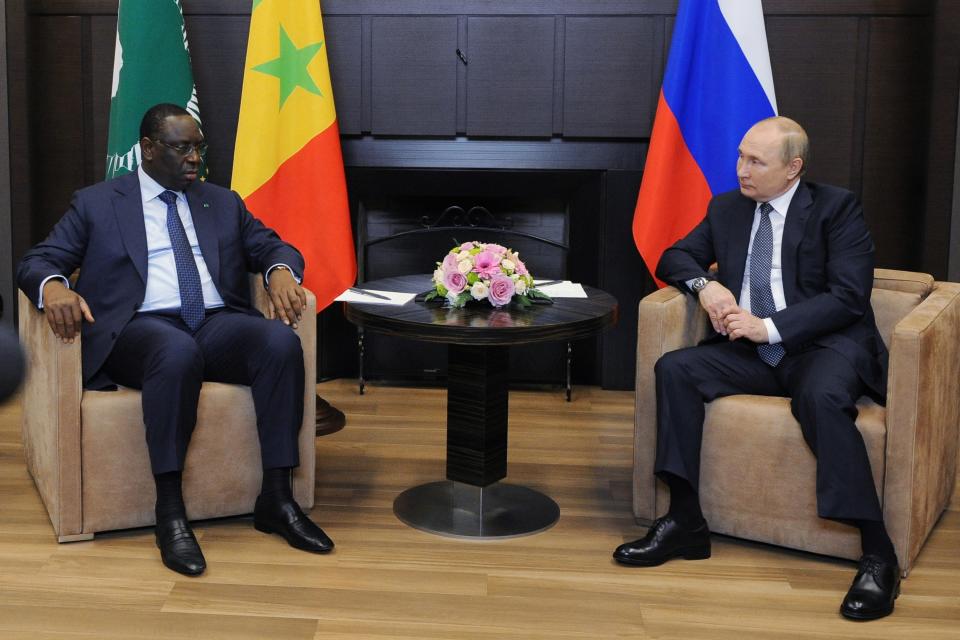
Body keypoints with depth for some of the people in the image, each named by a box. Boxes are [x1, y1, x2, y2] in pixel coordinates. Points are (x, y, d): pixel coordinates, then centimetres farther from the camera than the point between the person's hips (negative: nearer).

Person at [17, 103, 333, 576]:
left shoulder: (223, 202, 23)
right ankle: (169, 512, -32)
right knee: (179, 351, -39)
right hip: (141, 327, -3)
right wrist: (53, 286, -18)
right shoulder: (96, 203, 13)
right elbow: (36, 262, 8)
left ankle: (276, 499, -24)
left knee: (281, 340, -29)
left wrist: (280, 271, -8)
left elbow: (273, 247, 18)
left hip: (217, 325, 4)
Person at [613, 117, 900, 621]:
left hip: (825, 346, -5)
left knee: (821, 397, -37)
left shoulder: (836, 208, -2)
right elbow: (673, 257, 20)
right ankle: (685, 522, -17)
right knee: (674, 368, -20)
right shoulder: (726, 209, 13)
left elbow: (849, 296, -11)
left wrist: (770, 327, -19)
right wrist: (704, 284, -4)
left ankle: (878, 555, -30)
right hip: (751, 351, 5)